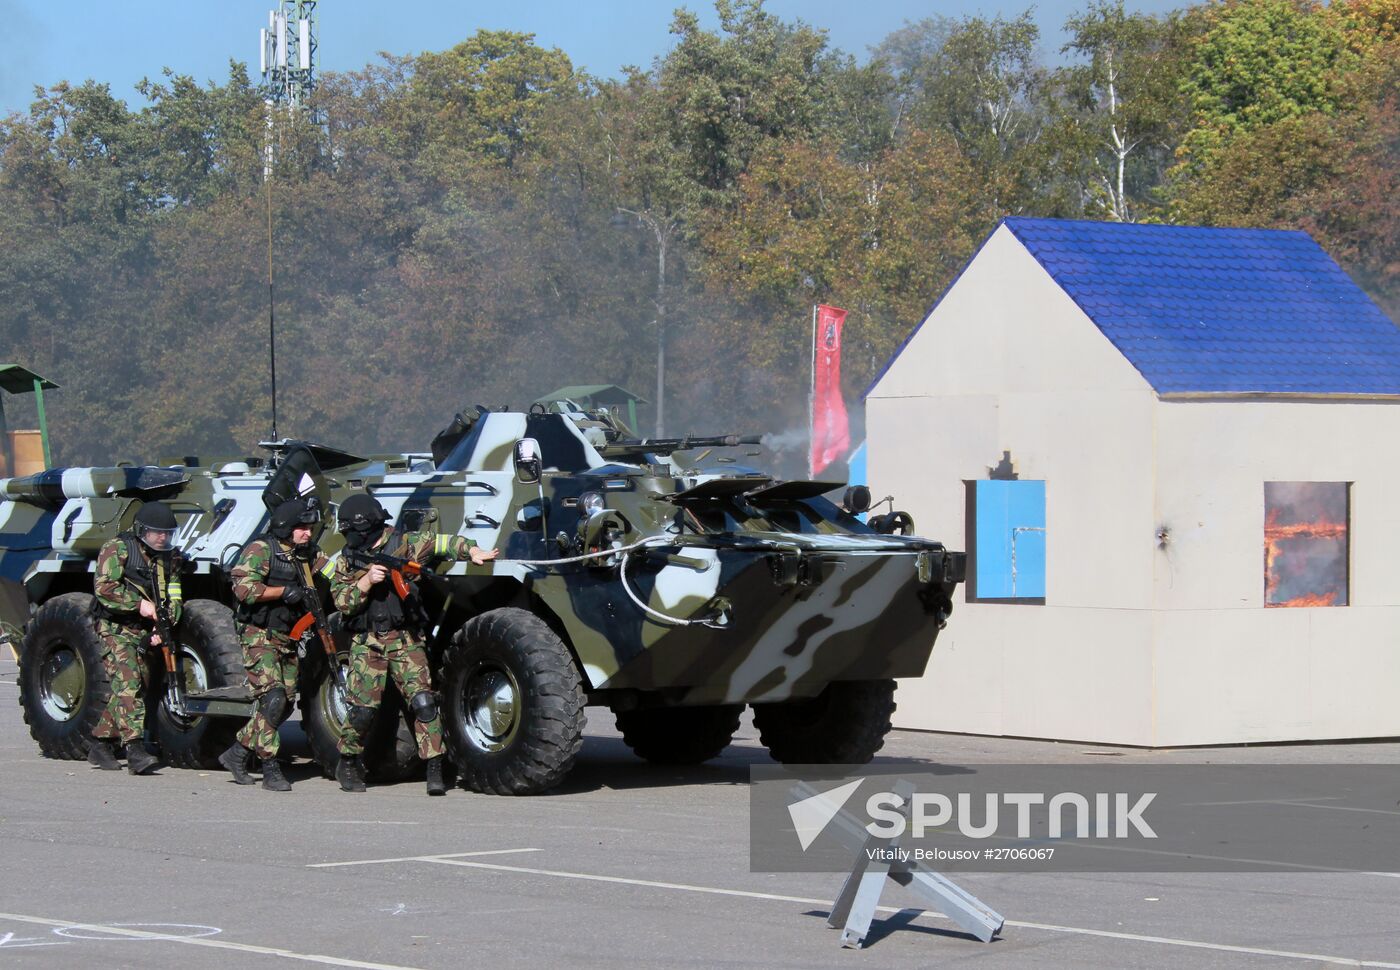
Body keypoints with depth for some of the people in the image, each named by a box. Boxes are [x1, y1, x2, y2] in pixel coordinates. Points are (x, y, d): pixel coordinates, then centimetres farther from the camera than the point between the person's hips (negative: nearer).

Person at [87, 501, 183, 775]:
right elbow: (103, 587, -17)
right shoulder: (117, 549, -8)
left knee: (137, 688, 8)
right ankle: (135, 749, -29)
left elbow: (173, 598, 6)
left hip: (146, 633, 7)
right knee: (127, 685, -19)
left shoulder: (170, 557, 10)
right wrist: (139, 604, -24)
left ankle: (101, 744, 22)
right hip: (116, 629, -7)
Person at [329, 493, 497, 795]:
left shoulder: (404, 544, 2)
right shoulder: (345, 561, 9)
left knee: (422, 701, -13)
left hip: (406, 641, -1)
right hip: (367, 643, 1)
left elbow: (442, 543, -2)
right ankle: (349, 764, 17)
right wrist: (367, 581, -14)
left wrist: (473, 551, -19)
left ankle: (434, 769, -10)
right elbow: (341, 602, 0)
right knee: (363, 707, -5)